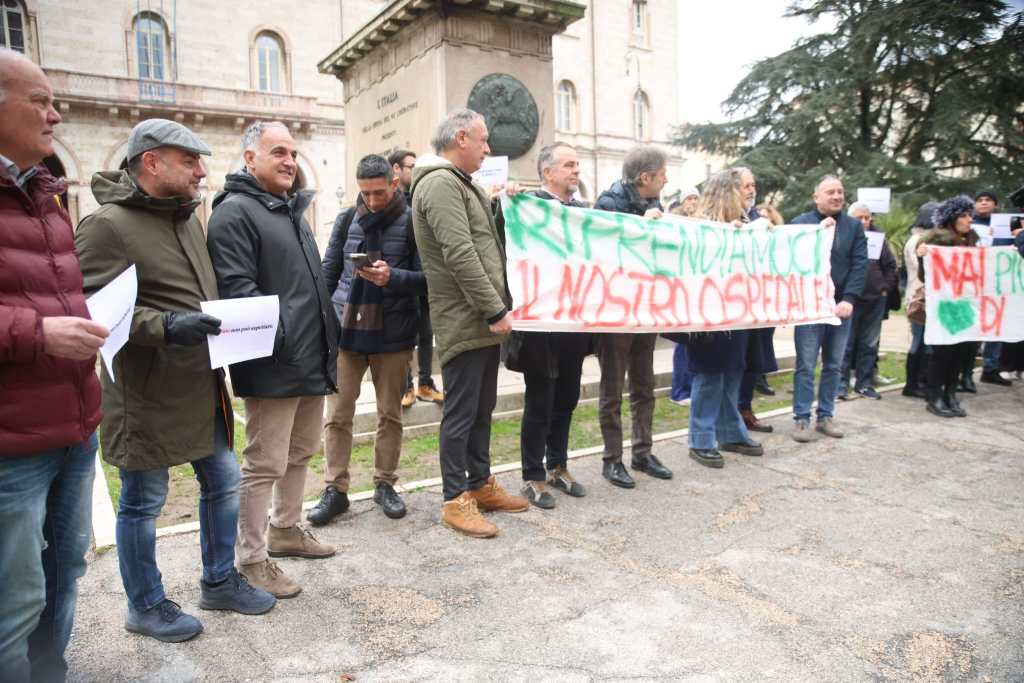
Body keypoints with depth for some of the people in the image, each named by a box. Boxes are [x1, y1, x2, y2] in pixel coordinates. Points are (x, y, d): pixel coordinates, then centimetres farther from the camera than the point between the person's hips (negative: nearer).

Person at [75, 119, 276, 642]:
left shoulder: (188, 218, 14)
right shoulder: (108, 225, -13)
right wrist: (165, 325, -28)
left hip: (201, 386, 8)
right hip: (146, 394, -8)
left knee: (223, 482, 15)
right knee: (142, 502, 8)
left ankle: (218, 581, 34)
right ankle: (145, 606, 28)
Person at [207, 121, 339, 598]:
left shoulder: (292, 210, 20)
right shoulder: (236, 211, -9)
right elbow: (235, 286, -19)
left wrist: (328, 338, 22)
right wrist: (274, 334, -26)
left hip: (312, 360, 10)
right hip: (273, 365, -9)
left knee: (300, 453, 19)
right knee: (265, 465, -1)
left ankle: (285, 530, 36)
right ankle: (252, 560, 13)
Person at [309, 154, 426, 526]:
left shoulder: (411, 222, -3)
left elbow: (426, 278, -6)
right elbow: (328, 273, 11)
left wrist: (393, 277, -24)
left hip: (393, 334, -2)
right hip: (345, 330, 2)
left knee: (390, 414, 10)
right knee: (337, 414, 4)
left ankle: (385, 484, 25)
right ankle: (335, 490, 15)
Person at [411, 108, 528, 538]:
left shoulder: (459, 182, 20)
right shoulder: (440, 183, -13)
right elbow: (460, 255, -22)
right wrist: (495, 310, -21)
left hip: (483, 319, 10)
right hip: (464, 320, -10)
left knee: (482, 409, 16)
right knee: (461, 412, -2)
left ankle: (480, 485, 28)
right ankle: (455, 500, 8)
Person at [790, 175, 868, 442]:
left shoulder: (854, 225, 9)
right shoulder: (800, 223, 1)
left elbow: (860, 264, 1)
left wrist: (849, 299, -10)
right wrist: (819, 231, -18)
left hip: (841, 305, 4)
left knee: (833, 365, 10)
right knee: (806, 366, -3)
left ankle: (826, 416, 19)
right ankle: (802, 419, 4)